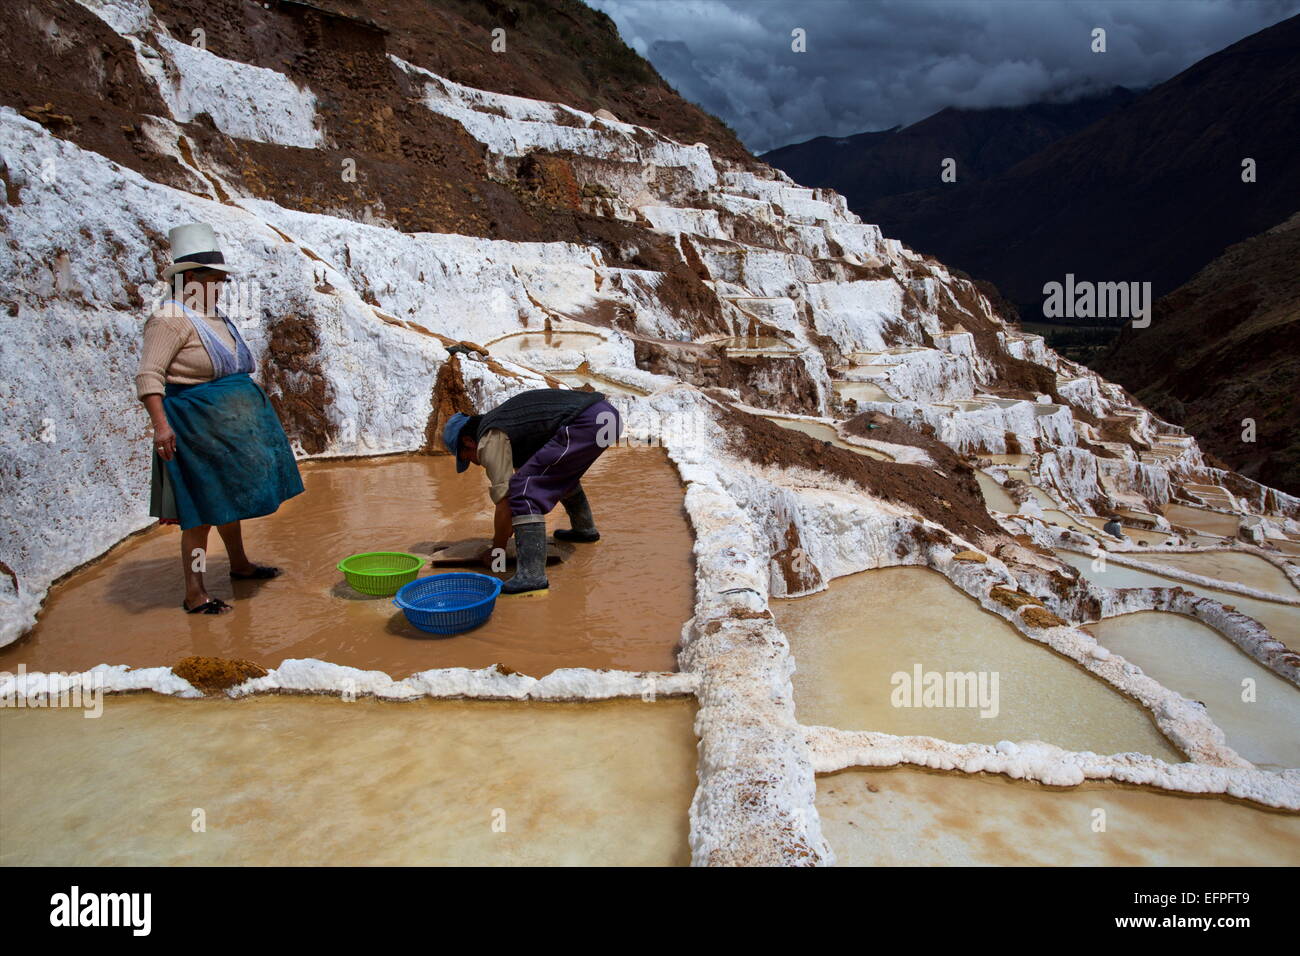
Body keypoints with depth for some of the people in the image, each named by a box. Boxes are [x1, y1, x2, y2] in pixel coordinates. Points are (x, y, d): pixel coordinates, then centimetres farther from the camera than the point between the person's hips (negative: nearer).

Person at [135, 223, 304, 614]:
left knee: (231, 494, 21)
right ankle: (194, 593, 2)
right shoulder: (171, 320, -15)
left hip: (231, 423, 9)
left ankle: (239, 563, 38)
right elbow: (148, 377, -21)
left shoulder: (216, 317, 12)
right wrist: (161, 424, -31)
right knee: (204, 506, -6)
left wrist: (250, 413, 24)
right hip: (198, 425, -9)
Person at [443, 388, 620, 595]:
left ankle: (532, 575, -20)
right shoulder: (502, 421, 29)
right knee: (560, 472, 36)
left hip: (584, 424, -10)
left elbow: (505, 503, -1)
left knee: (524, 489, -12)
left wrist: (496, 550, 13)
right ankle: (585, 529, 54)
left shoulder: (490, 439, 0)